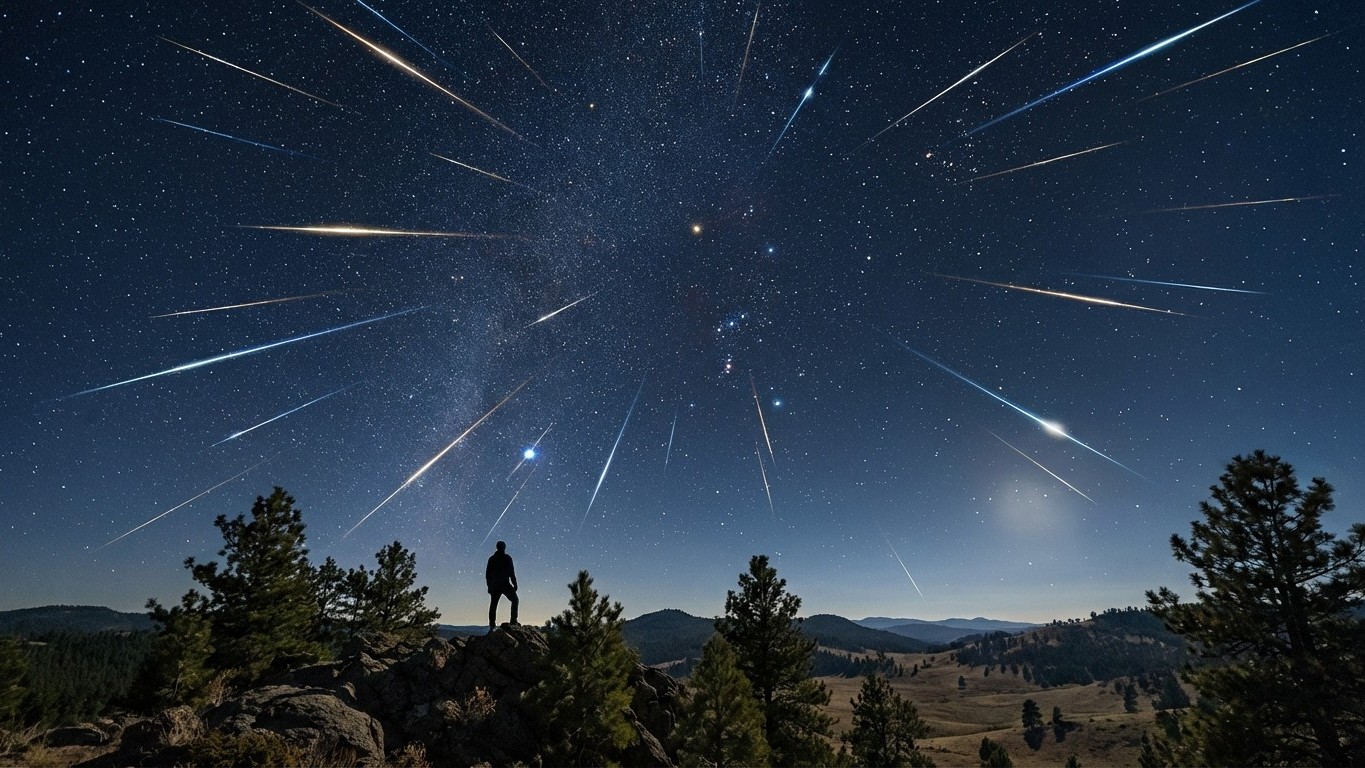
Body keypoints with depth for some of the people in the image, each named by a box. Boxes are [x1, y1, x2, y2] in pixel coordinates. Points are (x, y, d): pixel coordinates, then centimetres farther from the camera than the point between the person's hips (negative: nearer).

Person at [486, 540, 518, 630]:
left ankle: (492, 625, 3)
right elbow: (511, 572, -8)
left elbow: (487, 573, 11)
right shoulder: (507, 558, -5)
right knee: (514, 600, 7)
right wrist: (515, 584, -4)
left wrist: (490, 585, 18)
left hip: (494, 586, 5)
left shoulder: (491, 558, 9)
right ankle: (513, 620, -5)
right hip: (505, 585, -4)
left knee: (493, 605, 8)